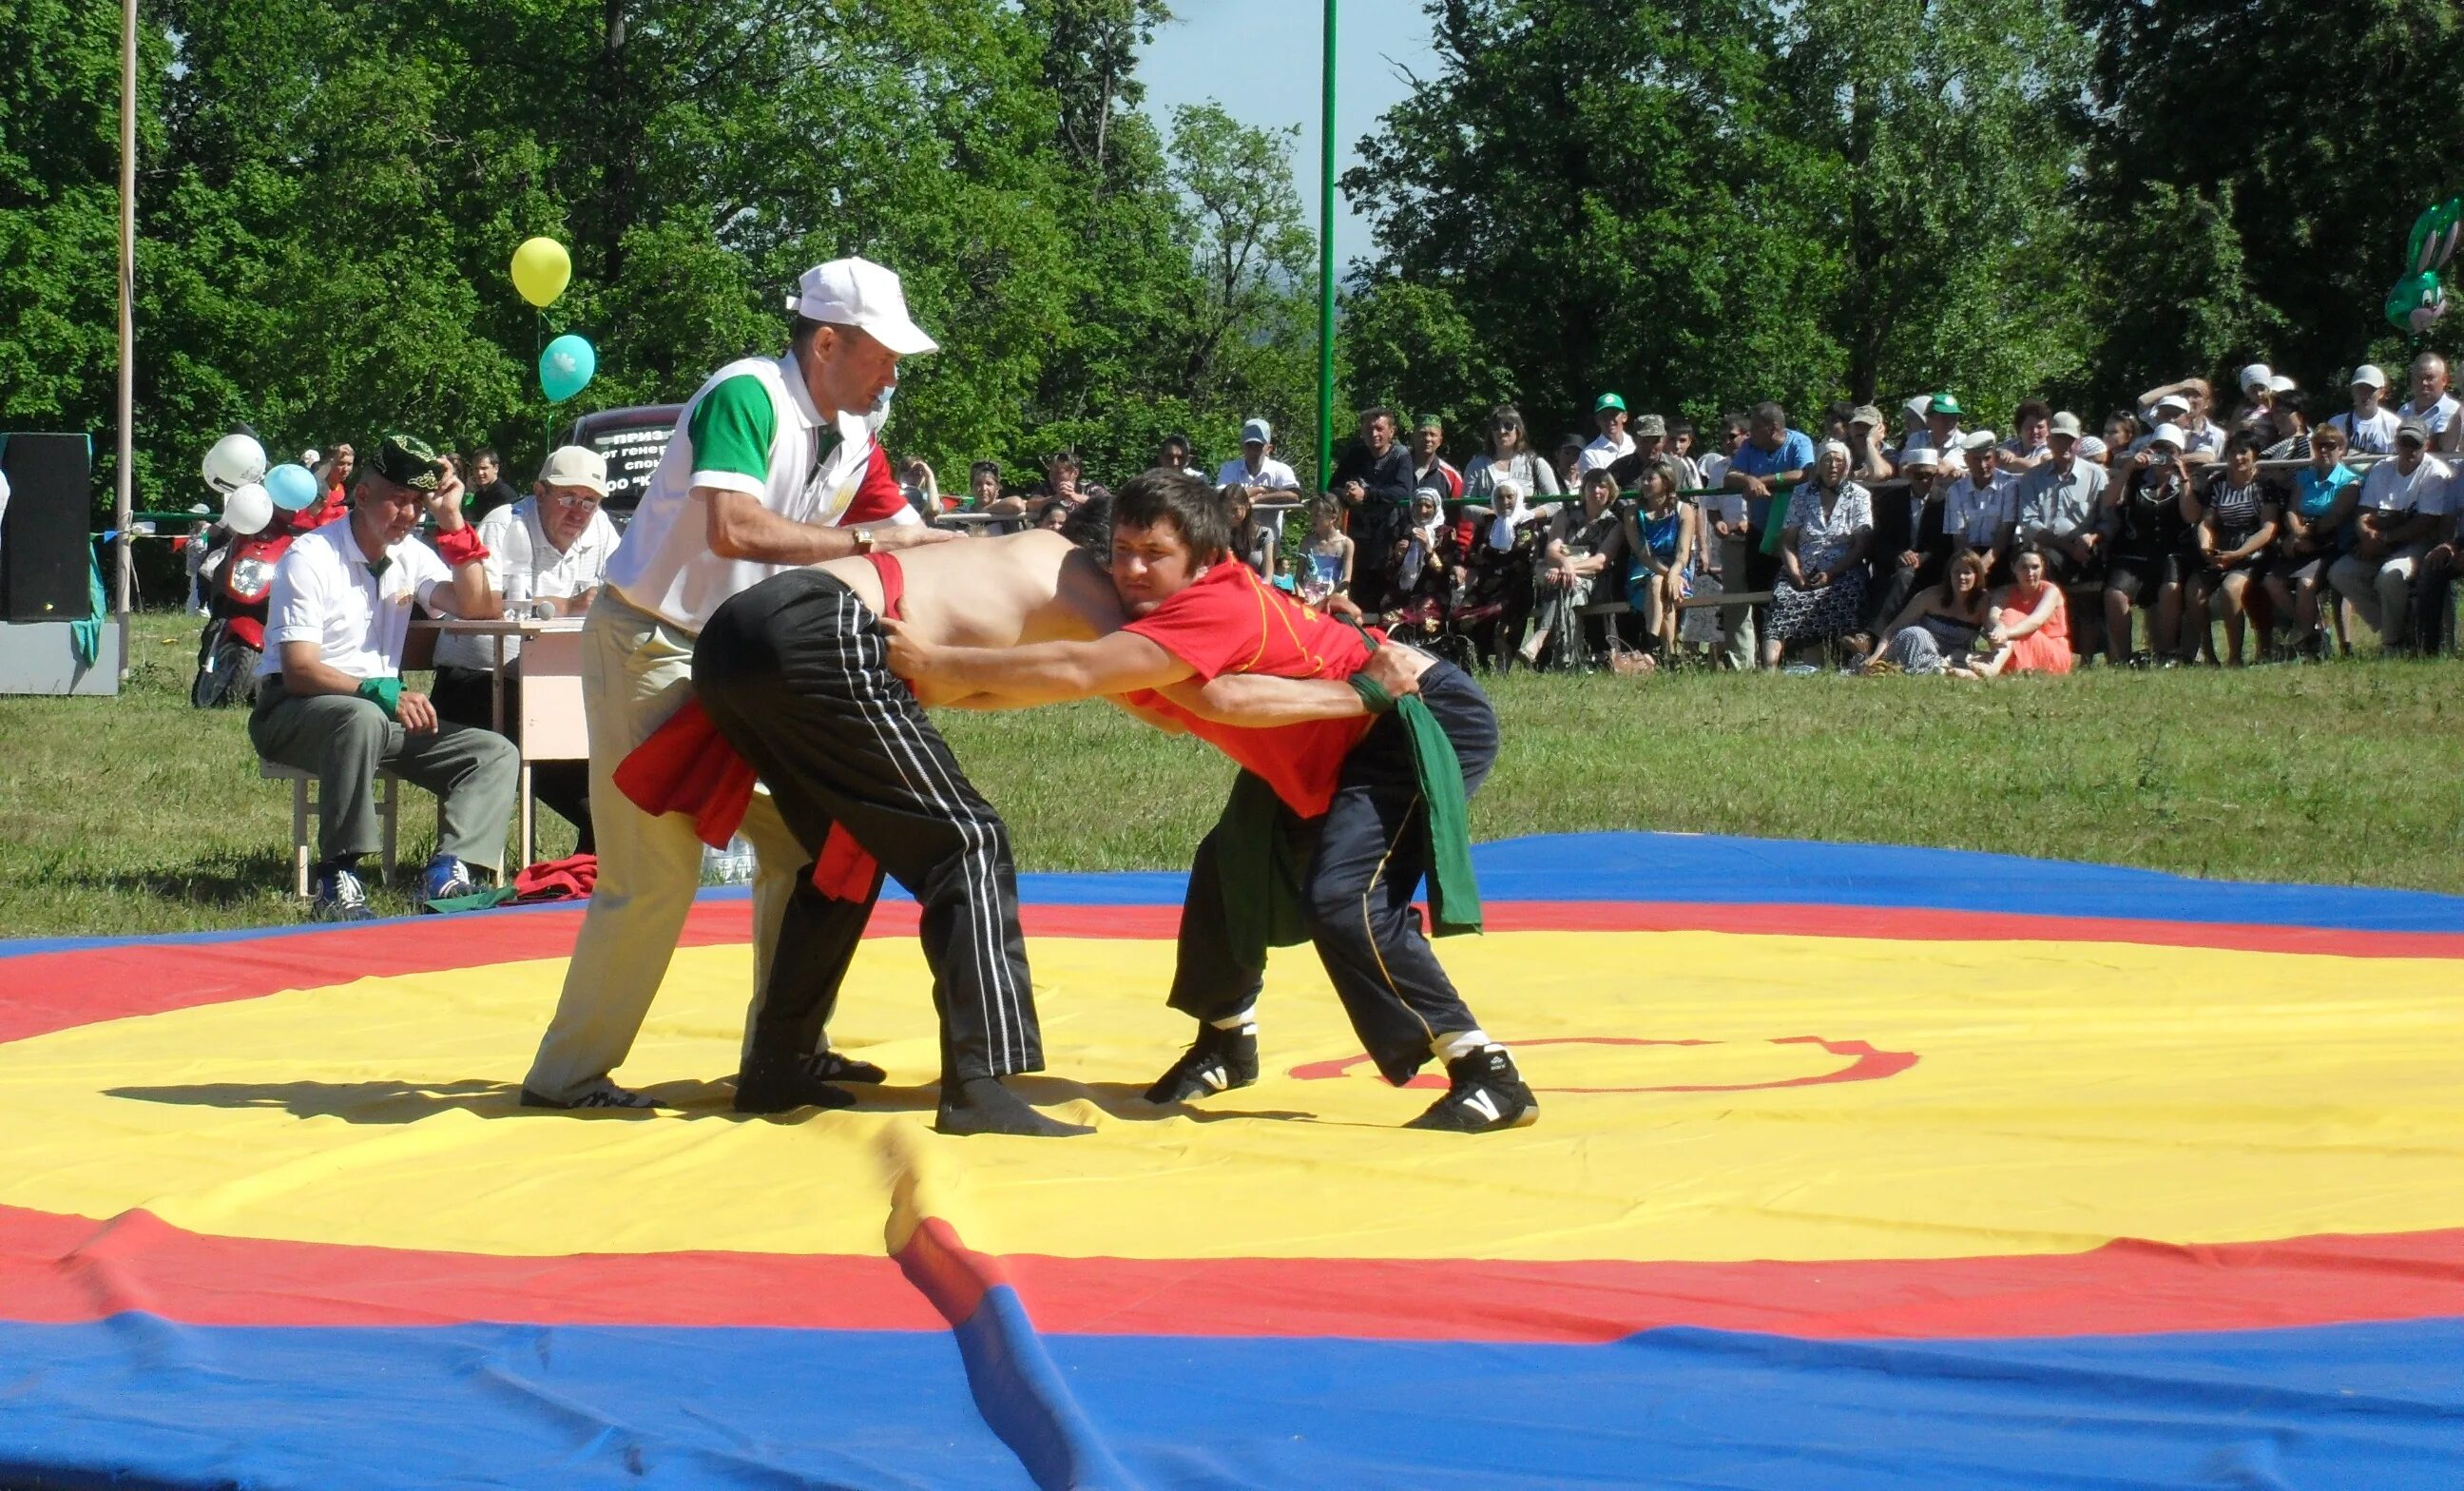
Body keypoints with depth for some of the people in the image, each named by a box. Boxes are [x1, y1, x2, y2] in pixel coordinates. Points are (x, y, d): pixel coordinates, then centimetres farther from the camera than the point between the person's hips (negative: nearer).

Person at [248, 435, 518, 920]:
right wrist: (380, 692, -34)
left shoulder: (411, 556, 9)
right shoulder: (310, 558, -12)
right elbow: (299, 671, -20)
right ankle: (338, 882, -40)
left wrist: (452, 521, -8)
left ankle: (448, 875, -31)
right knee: (362, 718, -41)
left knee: (496, 755, -10)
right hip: (293, 712, -7)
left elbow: (473, 608, -4)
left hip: (383, 713, 7)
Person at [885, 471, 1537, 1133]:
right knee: (1230, 866, 15)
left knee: (1343, 901, -25)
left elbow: (1075, 671, -39)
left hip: (1428, 721, -10)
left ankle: (1488, 1077, -18)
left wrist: (934, 662, -37)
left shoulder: (1218, 607, -30)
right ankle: (1226, 1044, 37)